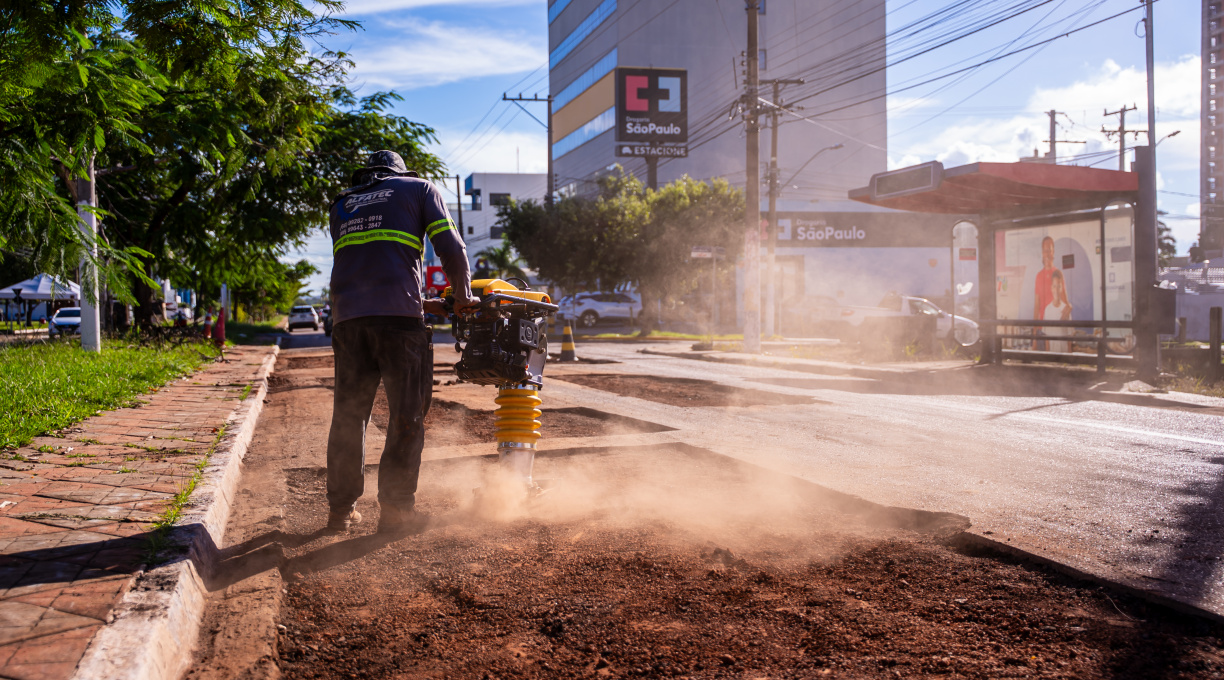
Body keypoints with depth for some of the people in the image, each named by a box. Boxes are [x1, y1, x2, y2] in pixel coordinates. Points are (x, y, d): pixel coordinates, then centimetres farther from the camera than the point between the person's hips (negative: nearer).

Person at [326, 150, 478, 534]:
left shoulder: (342, 206, 27)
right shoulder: (419, 188, 15)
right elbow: (451, 249, 4)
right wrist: (463, 297, 16)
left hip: (347, 315, 4)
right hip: (398, 316, -4)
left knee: (349, 414, 11)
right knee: (407, 414, 2)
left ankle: (341, 508, 15)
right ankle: (396, 508, 2)